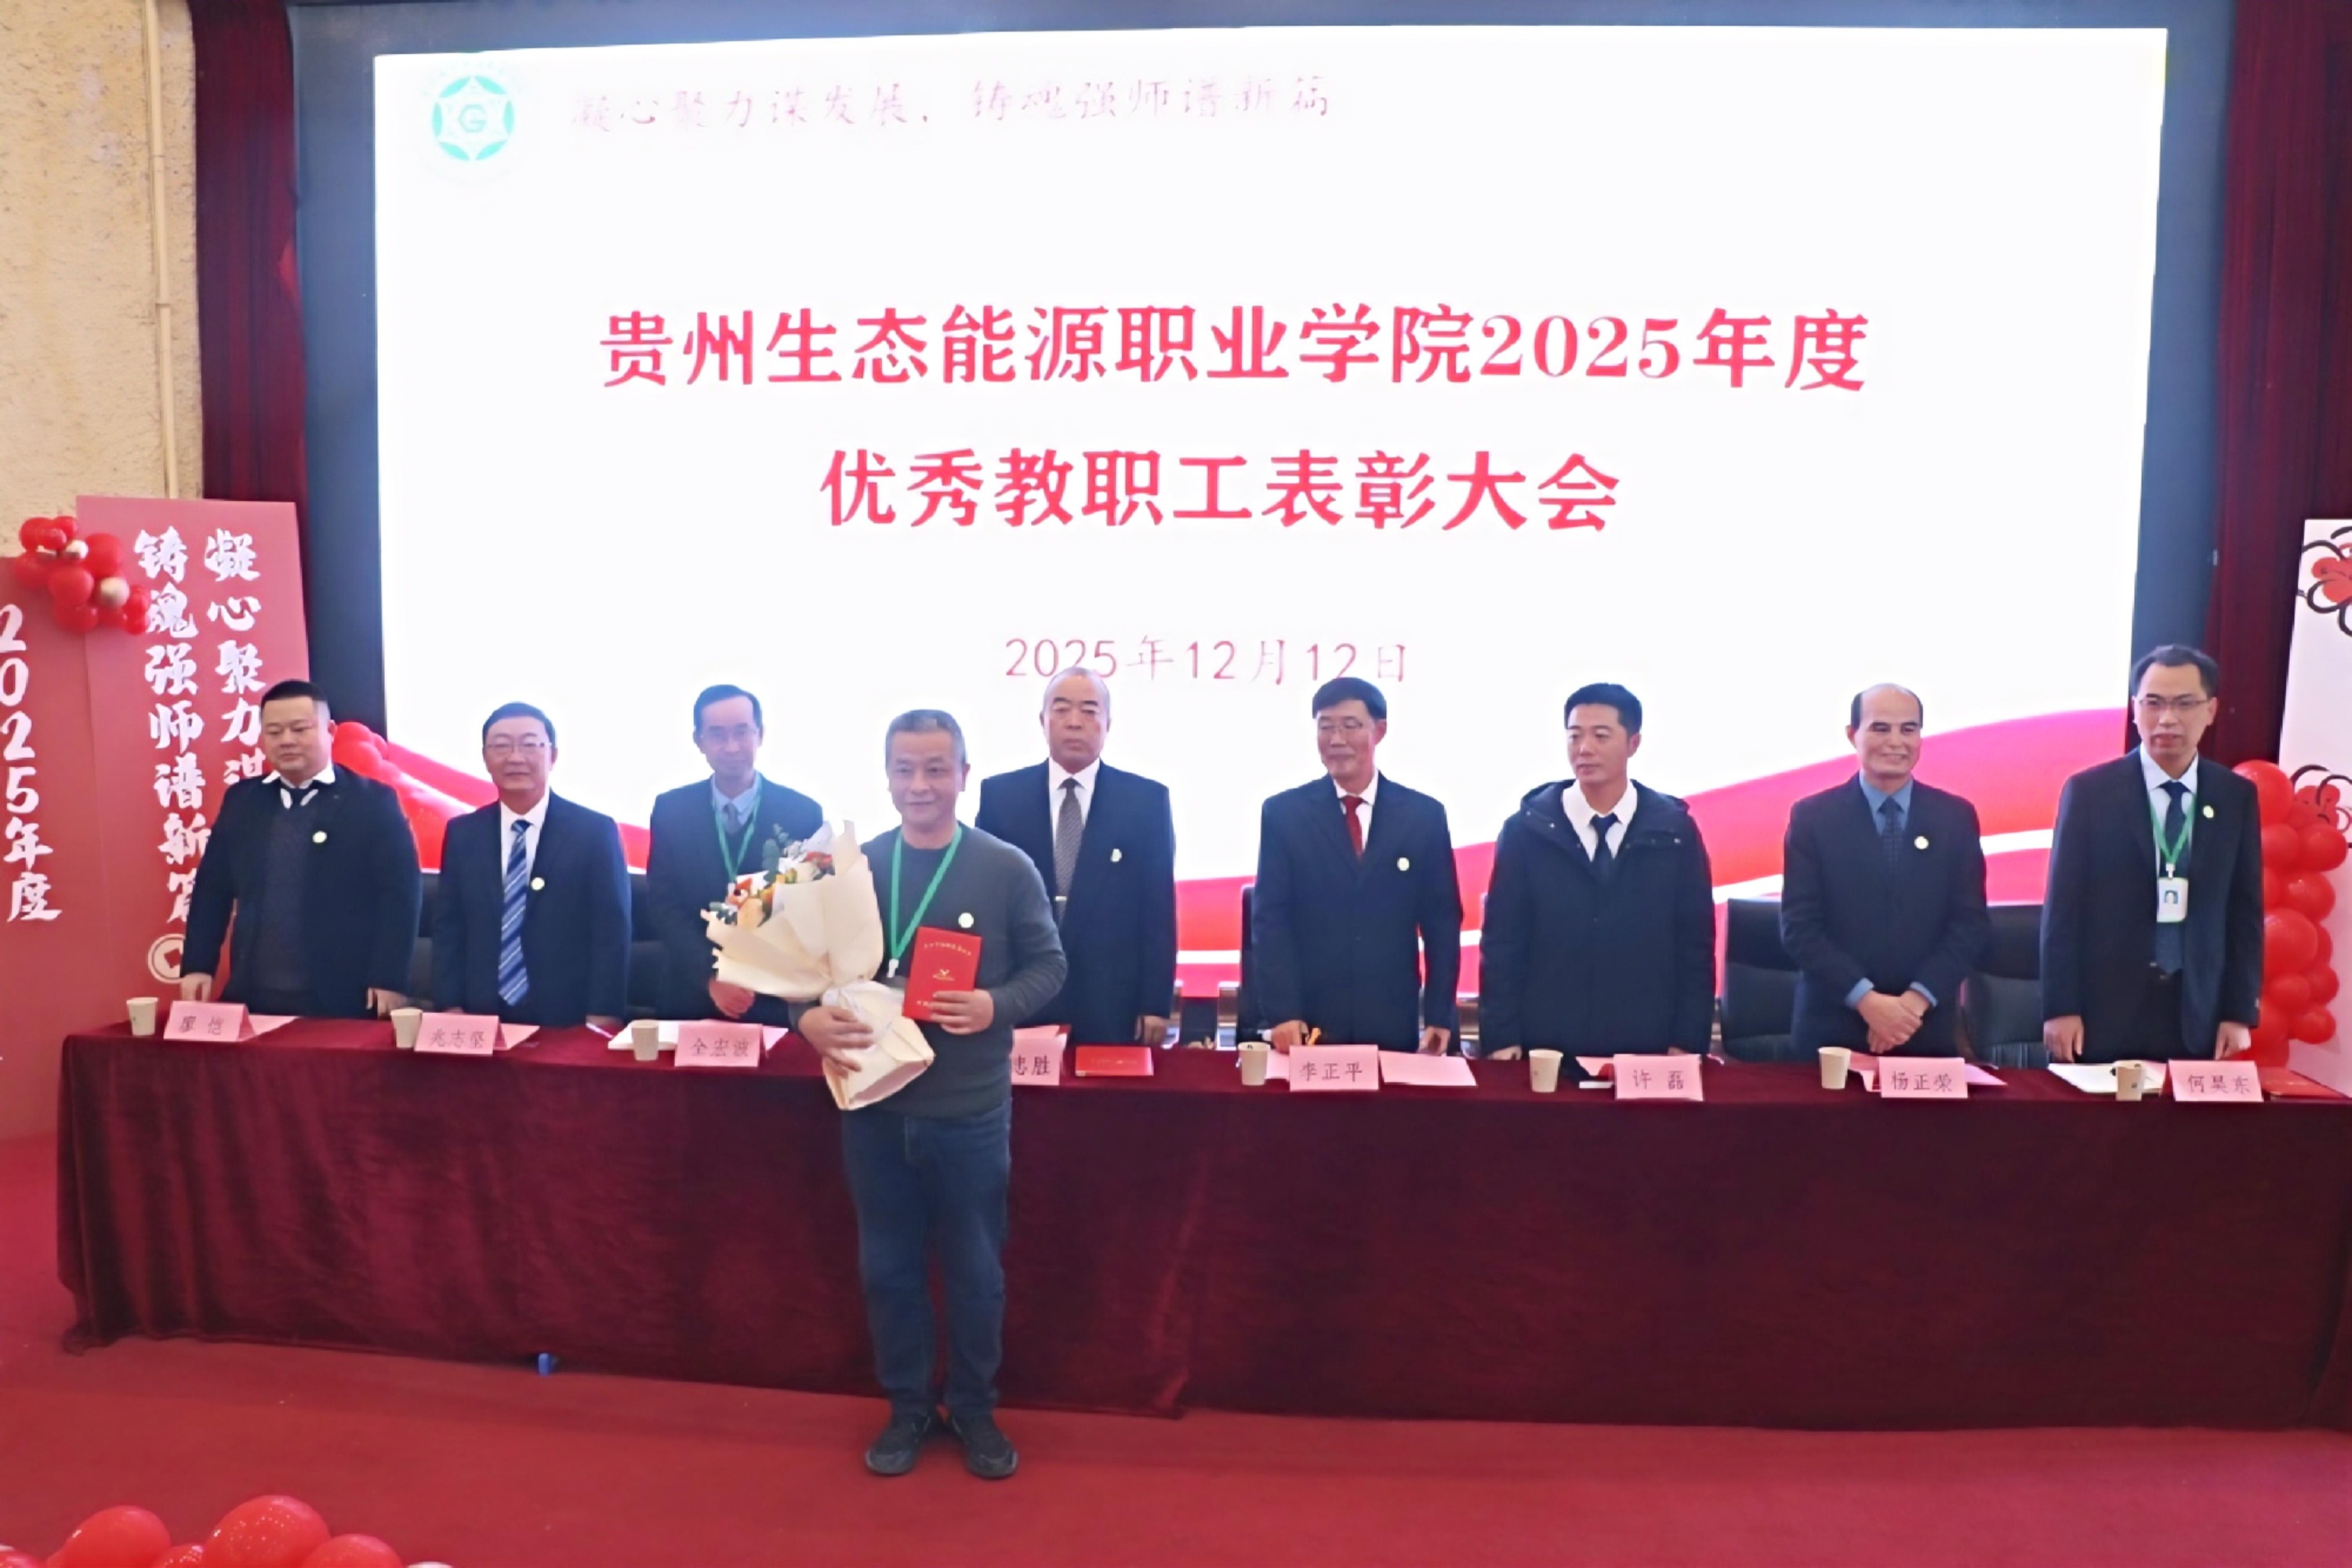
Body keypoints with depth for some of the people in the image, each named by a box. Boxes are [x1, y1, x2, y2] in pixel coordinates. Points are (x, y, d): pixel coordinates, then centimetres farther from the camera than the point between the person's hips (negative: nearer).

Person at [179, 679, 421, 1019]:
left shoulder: (373, 801, -3)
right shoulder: (241, 799, 11)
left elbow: (399, 894, -9)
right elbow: (213, 888, 13)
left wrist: (389, 981, -14)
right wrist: (197, 966, 5)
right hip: (253, 999, 4)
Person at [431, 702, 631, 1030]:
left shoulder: (595, 831, -4)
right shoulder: (462, 834, 7)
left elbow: (611, 932, -7)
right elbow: (448, 926, 8)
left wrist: (603, 1017, -13)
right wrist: (452, 1006, -3)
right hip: (482, 1021, 3)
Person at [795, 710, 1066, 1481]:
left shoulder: (1007, 868, -6)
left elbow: (1048, 964, -2)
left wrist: (997, 1005, -20)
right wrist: (810, 1016, -15)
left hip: (971, 1109, -2)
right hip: (875, 1103, 2)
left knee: (975, 1271, 12)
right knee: (887, 1268, 14)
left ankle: (973, 1410, 31)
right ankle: (907, 1407, 33)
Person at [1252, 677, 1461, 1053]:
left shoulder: (1424, 815, 4)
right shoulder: (1283, 813, 1)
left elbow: (1441, 922, 5)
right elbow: (1270, 920, -3)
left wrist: (1439, 1016, -1)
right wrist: (1283, 1012, -12)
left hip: (1393, 1028, 1)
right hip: (1308, 1025, -1)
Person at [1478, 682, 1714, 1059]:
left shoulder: (1675, 830, 1)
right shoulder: (1525, 829, -2)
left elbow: (1695, 945, 3)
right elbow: (1501, 942, -1)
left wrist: (1688, 1043, -3)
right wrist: (1501, 1039, -7)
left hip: (1646, 1051, 1)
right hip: (1543, 1049, -1)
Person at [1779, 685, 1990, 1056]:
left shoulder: (1956, 816, 5)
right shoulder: (1812, 816, -2)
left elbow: (1971, 922, 1)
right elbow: (1799, 926, -6)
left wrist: (1917, 1000, -11)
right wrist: (1865, 999, -15)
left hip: (1928, 1031, 2)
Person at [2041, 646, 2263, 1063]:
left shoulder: (2237, 796, 6)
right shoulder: (2088, 791, -3)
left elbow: (2245, 910, 8)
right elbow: (2062, 908, -4)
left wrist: (2240, 1012, 3)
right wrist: (2060, 1008, -8)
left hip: (2198, 1018, 2)